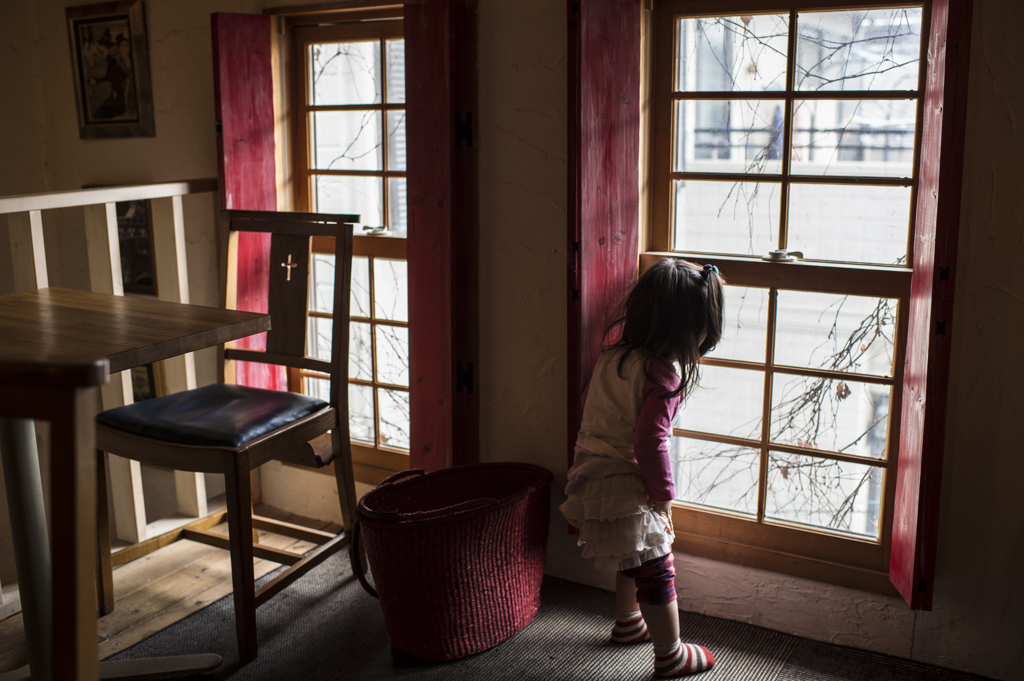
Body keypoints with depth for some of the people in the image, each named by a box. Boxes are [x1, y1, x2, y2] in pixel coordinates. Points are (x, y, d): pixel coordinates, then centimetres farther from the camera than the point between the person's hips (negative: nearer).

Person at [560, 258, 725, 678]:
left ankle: (628, 622, 47)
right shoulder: (665, 374, -24)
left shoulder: (616, 350, 1)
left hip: (591, 467, 9)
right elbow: (649, 441, -26)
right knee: (656, 572, 6)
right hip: (625, 486, -9)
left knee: (633, 558, 28)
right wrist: (664, 496, -14)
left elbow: (589, 398, 14)